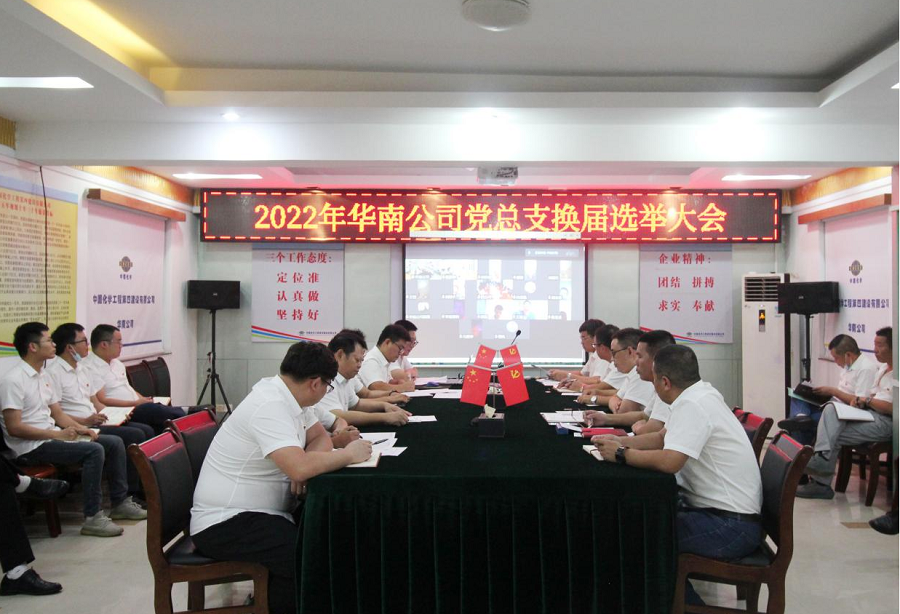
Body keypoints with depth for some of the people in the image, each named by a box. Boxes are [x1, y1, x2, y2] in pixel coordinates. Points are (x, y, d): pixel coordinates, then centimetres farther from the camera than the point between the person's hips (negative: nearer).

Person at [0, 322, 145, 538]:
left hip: (51, 436, 9)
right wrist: (58, 434, -21)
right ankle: (92, 518, -22)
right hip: (31, 447, -9)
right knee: (94, 450, -28)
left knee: (114, 442, 2)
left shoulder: (43, 375, 14)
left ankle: (120, 502, 10)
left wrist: (80, 428, -1)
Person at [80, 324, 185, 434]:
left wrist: (144, 400, 8)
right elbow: (102, 402, -15)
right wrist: (136, 403, -17)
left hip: (137, 407, 9)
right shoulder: (90, 368, -9)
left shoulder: (117, 363, 20)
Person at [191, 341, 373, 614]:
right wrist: (349, 454, -19)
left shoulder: (288, 396, 3)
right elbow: (300, 468, -36)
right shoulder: (270, 407, -25)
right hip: (225, 524, -9)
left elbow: (320, 438, 11)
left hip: (253, 512, 9)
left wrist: (309, 463, -11)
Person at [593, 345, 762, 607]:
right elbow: (662, 438, 18)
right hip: (724, 510, 9)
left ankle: (686, 603, 10)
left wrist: (621, 454, -17)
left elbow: (669, 461, -32)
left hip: (729, 526, -9)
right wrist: (620, 441, 6)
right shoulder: (699, 394, 7)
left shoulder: (692, 405, -22)